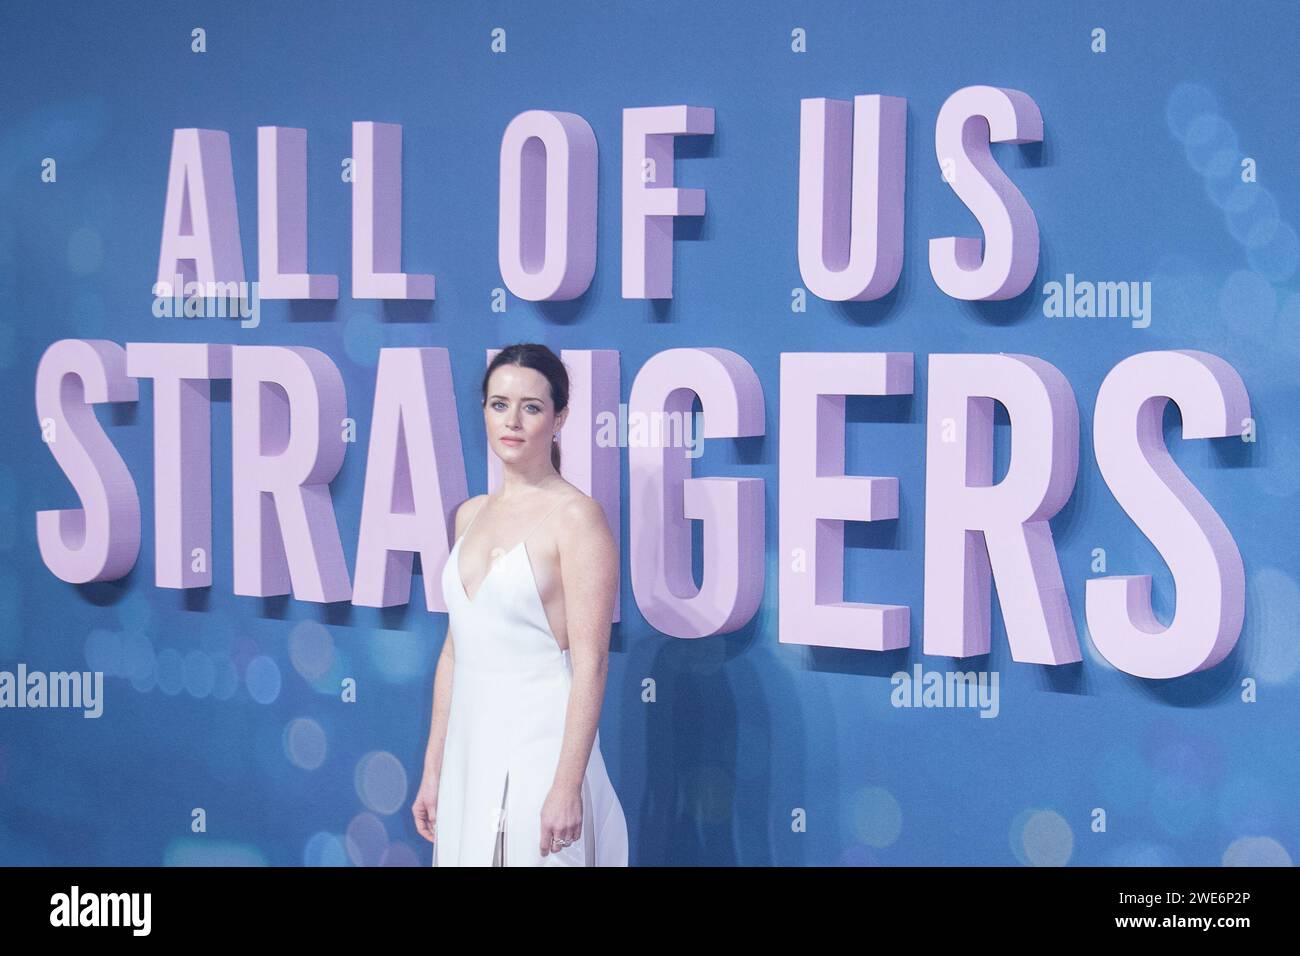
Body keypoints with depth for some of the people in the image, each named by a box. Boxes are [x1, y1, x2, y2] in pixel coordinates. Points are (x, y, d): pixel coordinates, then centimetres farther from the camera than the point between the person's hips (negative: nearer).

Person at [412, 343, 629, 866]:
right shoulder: (471, 514, 11)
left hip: (541, 743, -6)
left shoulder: (576, 516, -10)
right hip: (470, 746, 6)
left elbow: (590, 663, -14)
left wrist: (567, 785, -19)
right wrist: (433, 771, 13)